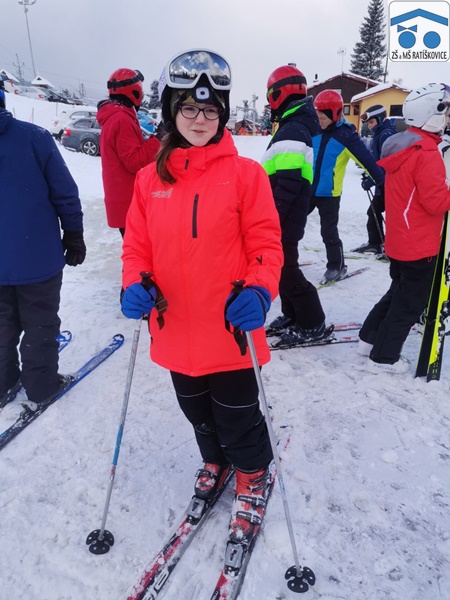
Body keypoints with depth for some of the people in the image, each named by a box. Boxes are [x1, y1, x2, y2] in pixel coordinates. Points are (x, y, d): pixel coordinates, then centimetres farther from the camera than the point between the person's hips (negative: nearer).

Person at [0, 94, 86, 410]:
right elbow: (65, 193, -11)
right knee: (40, 323, 13)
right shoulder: (33, 136, -13)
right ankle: (41, 385, 23)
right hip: (37, 256, -3)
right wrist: (73, 237, 2)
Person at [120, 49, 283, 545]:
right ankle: (215, 462, 55)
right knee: (198, 412, 24)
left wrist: (259, 291, -25)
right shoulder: (150, 179, 3)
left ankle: (253, 474, 45)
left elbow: (266, 242, -8)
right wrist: (135, 286, -13)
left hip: (231, 328, -4)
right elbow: (137, 244, 6)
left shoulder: (244, 173, -7)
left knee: (236, 416, 13)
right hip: (176, 330, 4)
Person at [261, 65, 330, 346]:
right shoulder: (301, 126, 14)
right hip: (291, 215, 10)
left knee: (285, 271, -2)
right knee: (285, 267, 18)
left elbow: (287, 186, -25)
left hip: (284, 217, -10)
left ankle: (313, 324, 9)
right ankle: (293, 315, 30)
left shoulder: (291, 131, -20)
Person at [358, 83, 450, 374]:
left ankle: (370, 339, 32)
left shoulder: (401, 146, 9)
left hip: (400, 239, 9)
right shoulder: (426, 152, -20)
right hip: (419, 244, -9)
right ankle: (384, 357, 13)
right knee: (411, 302, 3)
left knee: (399, 292, 23)